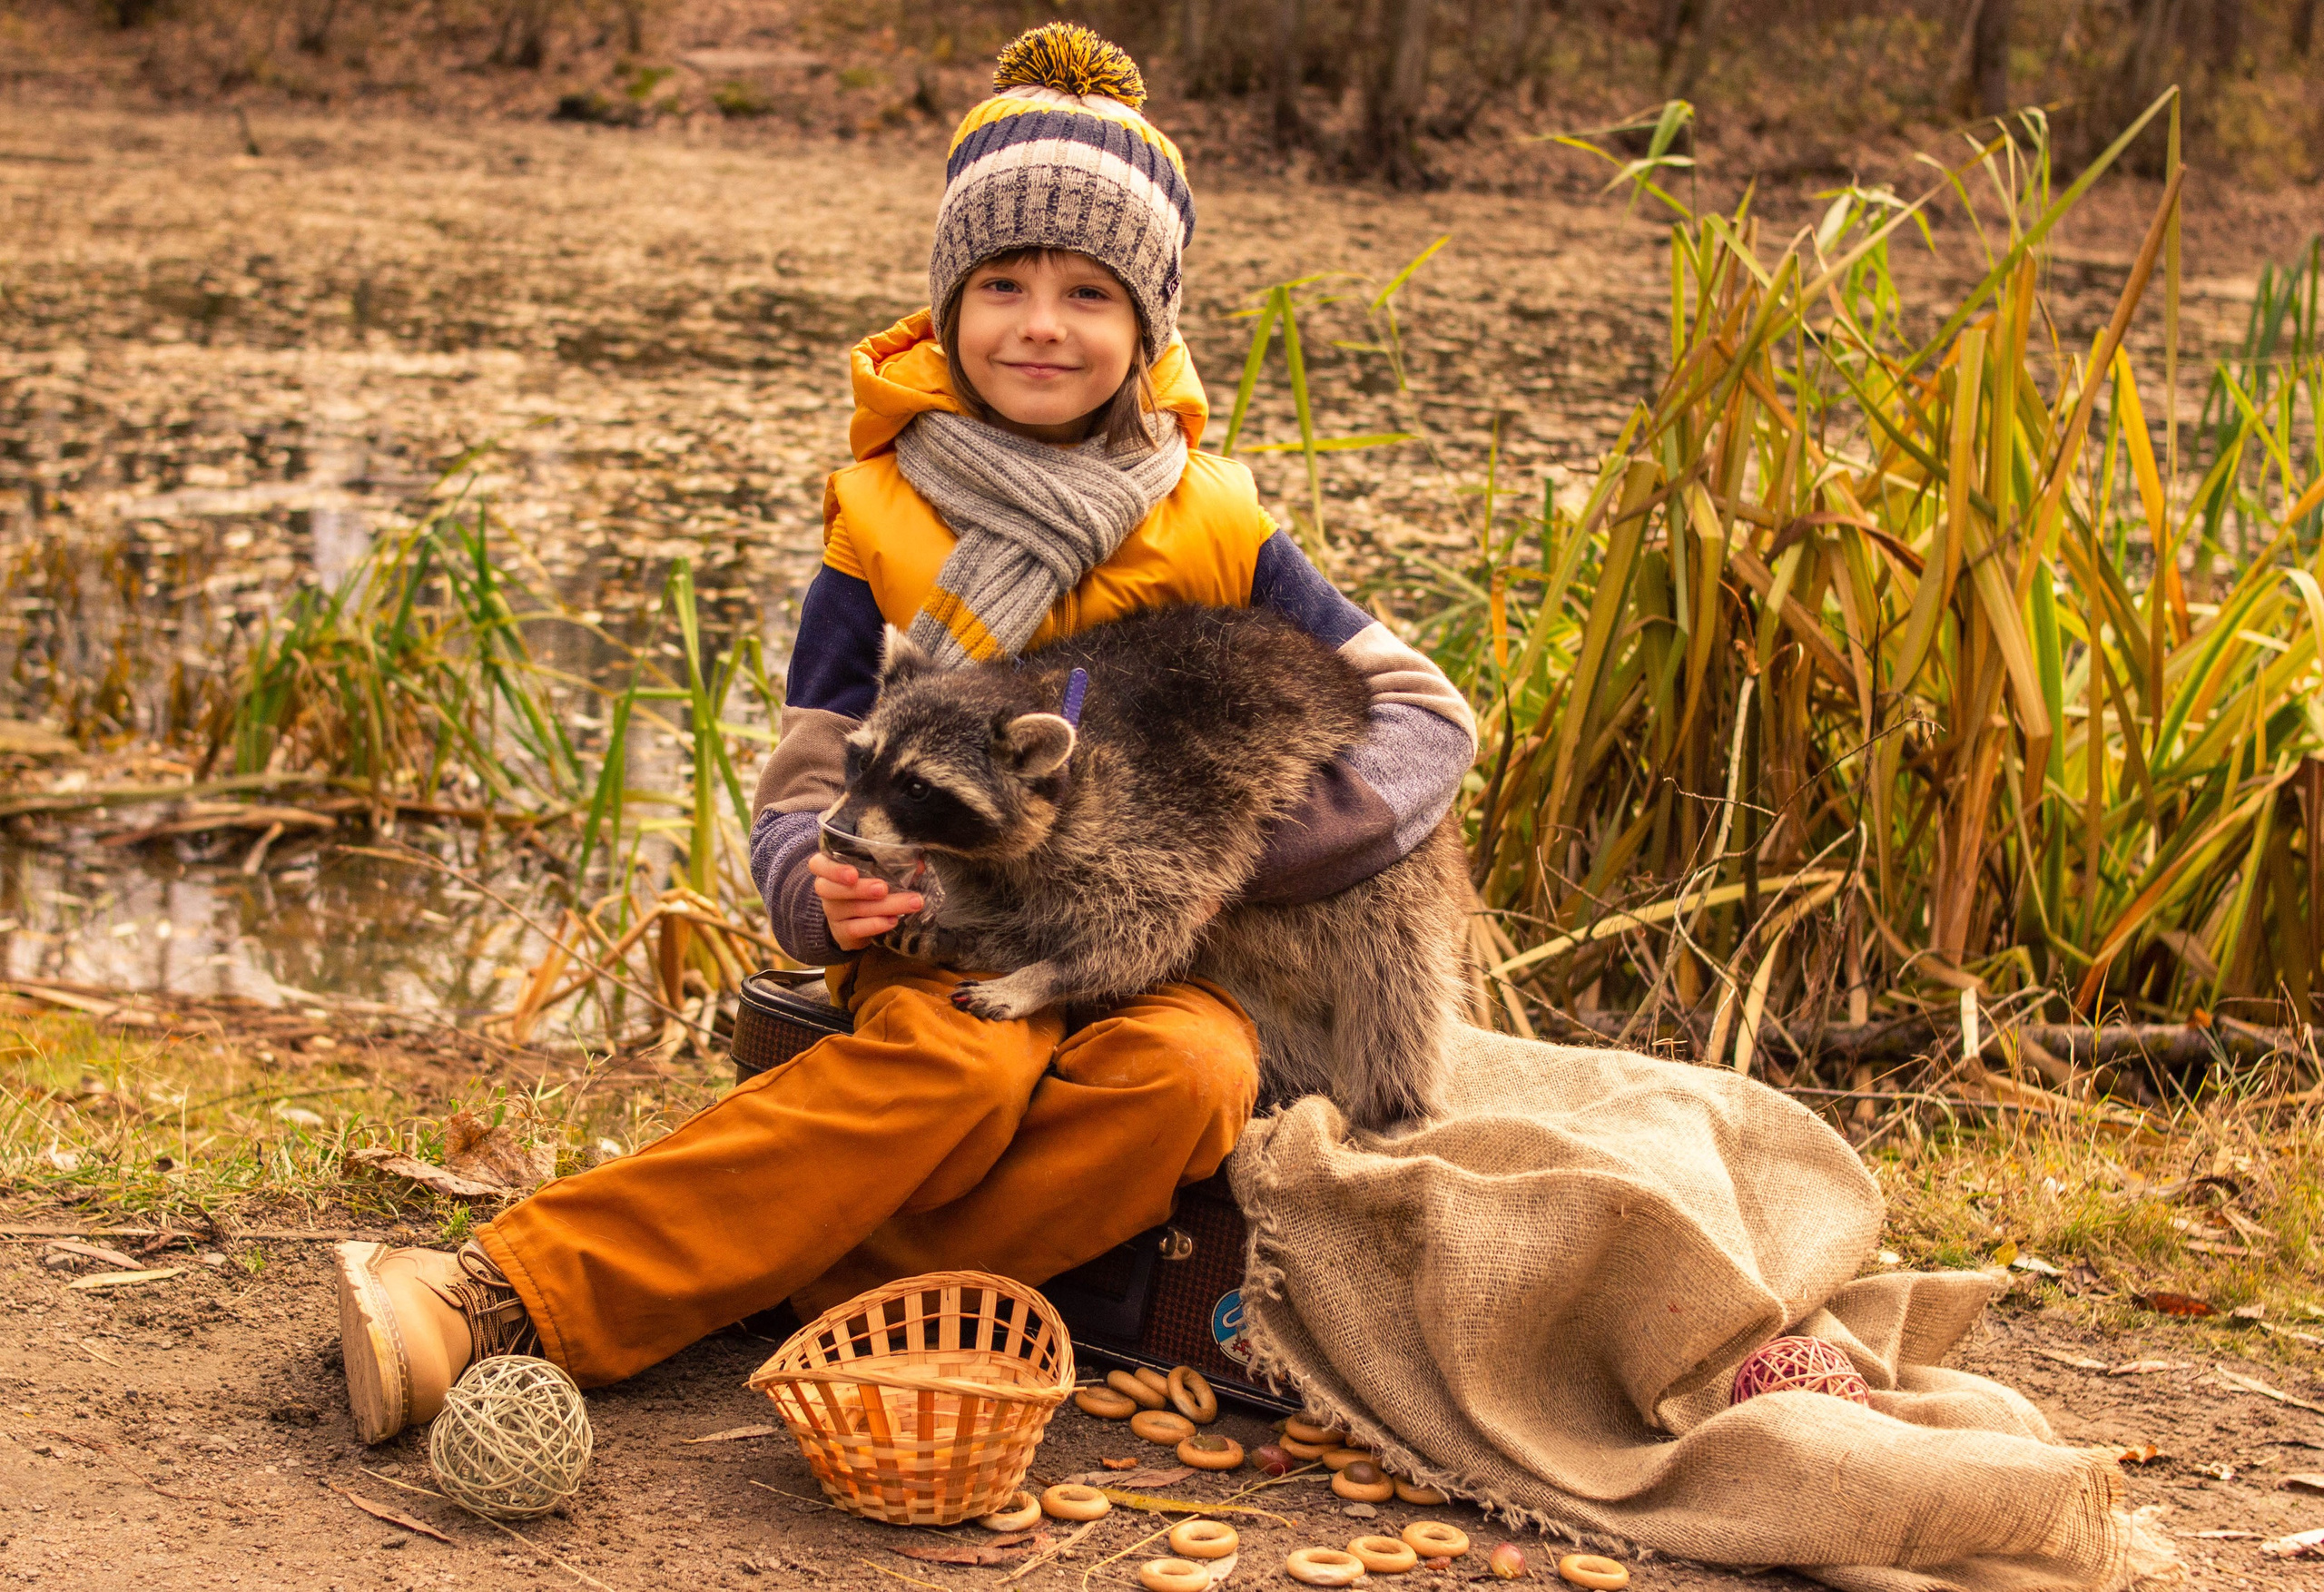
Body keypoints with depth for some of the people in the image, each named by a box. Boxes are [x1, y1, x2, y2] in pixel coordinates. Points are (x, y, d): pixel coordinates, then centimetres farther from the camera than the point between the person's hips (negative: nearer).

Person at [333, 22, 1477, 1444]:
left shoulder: (1212, 530, 3)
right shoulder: (887, 527, 1)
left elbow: (1423, 707, 4)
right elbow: (804, 791, 1)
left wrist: (1261, 842, -15)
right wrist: (823, 887, -24)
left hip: (1162, 961, 1)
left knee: (1184, 1075, -35)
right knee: (958, 1064, -37)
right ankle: (501, 1292, -41)